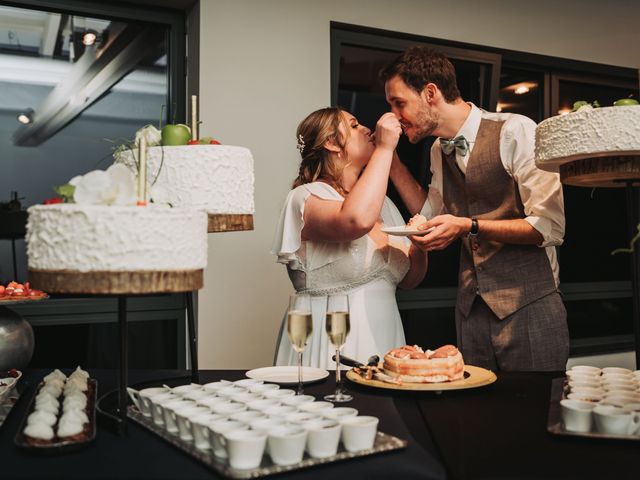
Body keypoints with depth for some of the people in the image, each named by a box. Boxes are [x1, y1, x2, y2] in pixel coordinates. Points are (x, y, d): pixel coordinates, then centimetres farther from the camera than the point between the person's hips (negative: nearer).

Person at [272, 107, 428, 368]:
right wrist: (384, 148, -22)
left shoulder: (381, 202, 14)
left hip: (382, 337, 7)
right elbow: (356, 221, -32)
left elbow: (409, 279, 16)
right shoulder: (307, 197, -10)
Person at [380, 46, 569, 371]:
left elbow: (550, 227, -15)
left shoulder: (515, 132, -13)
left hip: (528, 306, -6)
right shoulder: (439, 150, 10)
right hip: (471, 308, 7)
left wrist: (468, 226, -23)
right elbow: (432, 215, 18)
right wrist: (390, 158, 9)